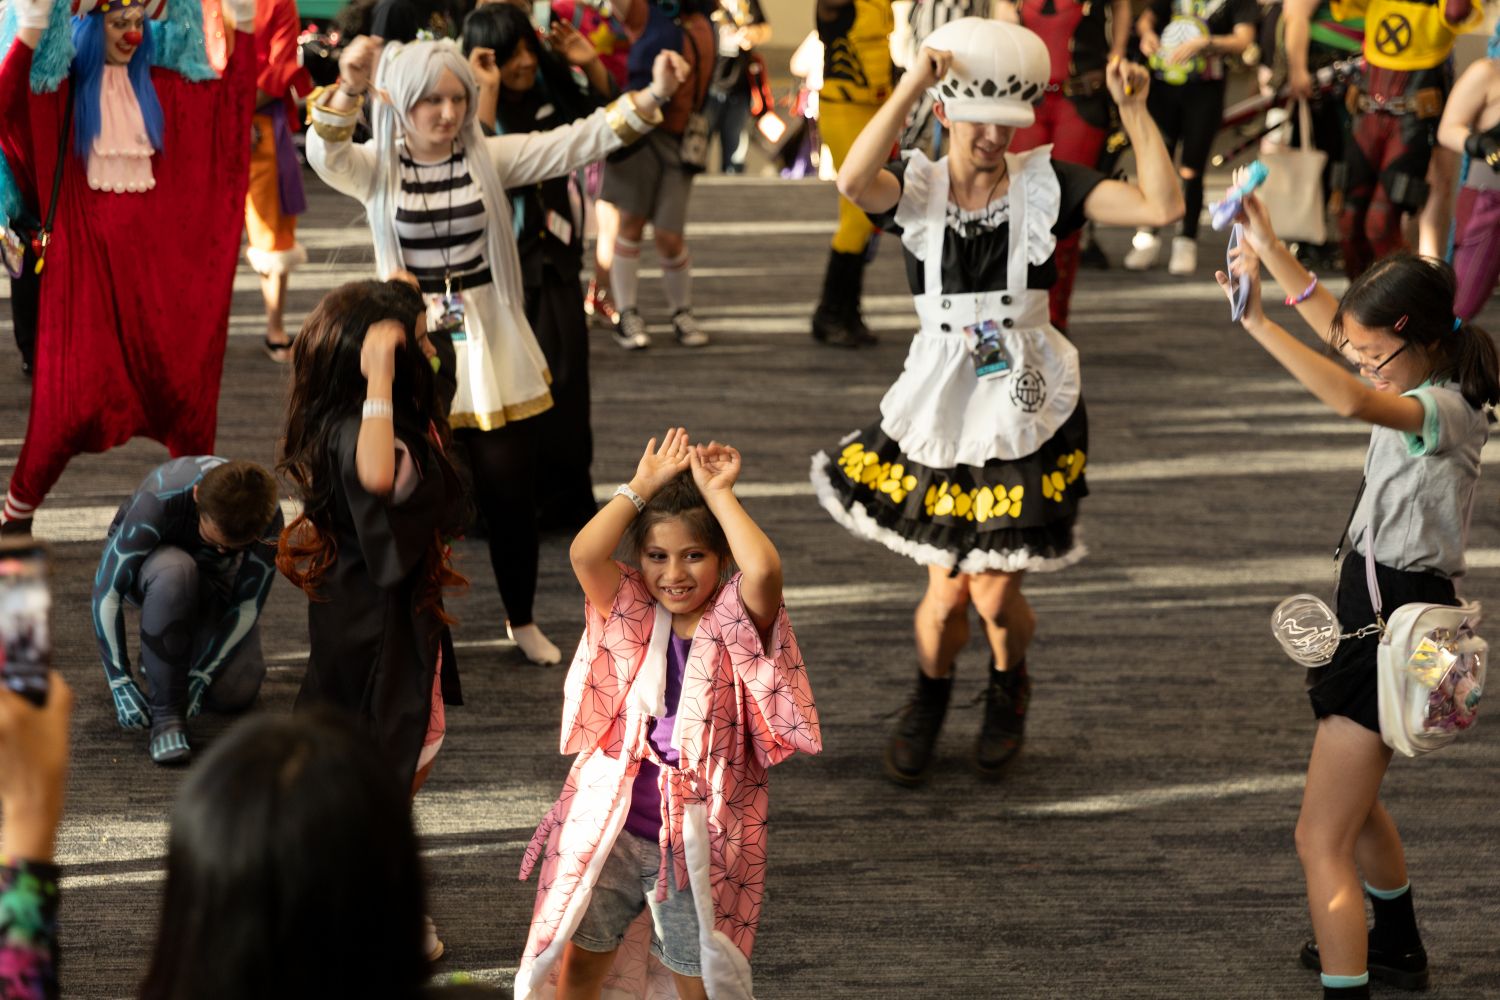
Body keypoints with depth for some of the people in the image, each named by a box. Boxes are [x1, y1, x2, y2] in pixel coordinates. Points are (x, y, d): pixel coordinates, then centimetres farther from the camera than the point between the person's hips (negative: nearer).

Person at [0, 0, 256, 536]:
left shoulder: (160, 84, 7)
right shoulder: (61, 86, -5)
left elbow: (228, 97, 16)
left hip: (155, 249, 4)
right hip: (87, 250, -4)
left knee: (178, 371, 8)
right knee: (74, 385, -5)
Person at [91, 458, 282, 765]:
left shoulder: (267, 517, -31)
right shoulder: (159, 499, -39)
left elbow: (248, 606, -20)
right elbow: (107, 589, -33)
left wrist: (200, 678, -25)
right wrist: (120, 683, -34)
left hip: (213, 576, 3)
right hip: (149, 563, -3)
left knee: (235, 695, -17)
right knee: (174, 573, -41)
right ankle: (166, 715, -31)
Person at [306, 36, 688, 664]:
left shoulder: (491, 157, -1)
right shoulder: (376, 168, -5)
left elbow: (576, 142, -9)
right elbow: (324, 153, -25)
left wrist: (651, 98, -24)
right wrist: (349, 89, -45)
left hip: (493, 352, 1)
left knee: (510, 495, 9)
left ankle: (522, 622, 30)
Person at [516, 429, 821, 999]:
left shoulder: (734, 622, -9)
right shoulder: (630, 615, -2)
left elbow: (764, 569, -31)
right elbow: (584, 555, -20)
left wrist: (718, 493, -19)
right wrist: (644, 485, -13)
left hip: (701, 840, -2)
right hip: (611, 827, 2)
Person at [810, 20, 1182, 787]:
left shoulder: (1044, 184, -4)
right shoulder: (916, 189, -5)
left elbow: (1162, 206, -13)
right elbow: (853, 181, -29)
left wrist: (1134, 111, -22)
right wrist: (910, 88, -35)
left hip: (1026, 407, 0)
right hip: (940, 409, 1)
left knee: (995, 592, -2)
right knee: (949, 592, 1)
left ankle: (1008, 687, 34)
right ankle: (929, 697, 35)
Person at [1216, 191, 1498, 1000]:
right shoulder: (1419, 392, 4)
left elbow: (1350, 398, -44)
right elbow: (1337, 325, 20)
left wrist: (1256, 320, -41)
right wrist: (1270, 253, 13)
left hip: (1398, 625, -11)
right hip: (1381, 614, 11)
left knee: (1322, 839, -12)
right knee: (1350, 799, 31)